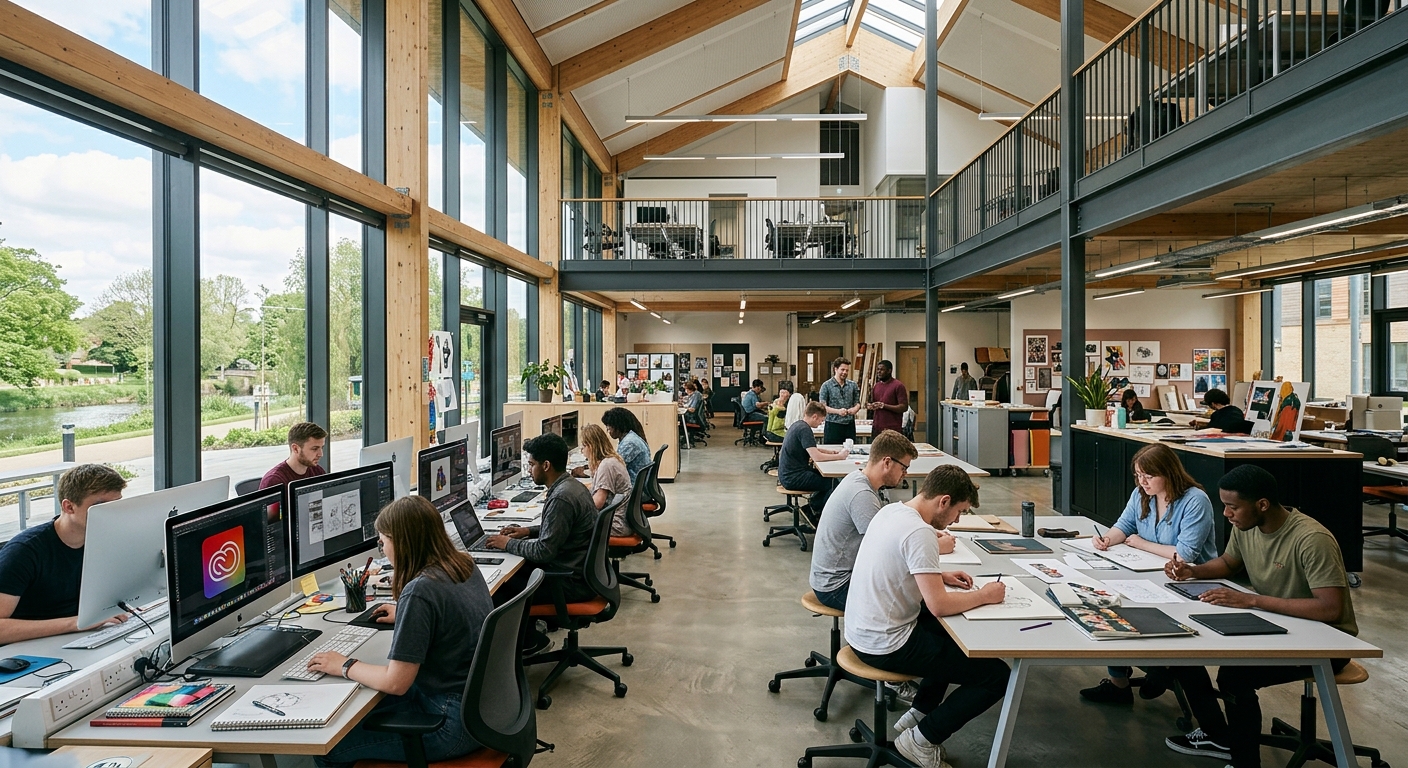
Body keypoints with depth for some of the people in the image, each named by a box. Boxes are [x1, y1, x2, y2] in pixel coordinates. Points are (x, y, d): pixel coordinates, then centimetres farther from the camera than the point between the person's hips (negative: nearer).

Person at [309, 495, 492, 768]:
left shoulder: (420, 591, -25)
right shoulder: (464, 565, 0)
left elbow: (395, 682, -20)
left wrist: (344, 666, -5)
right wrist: (404, 614, 28)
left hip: (456, 723, -9)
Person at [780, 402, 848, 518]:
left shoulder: (798, 425, 13)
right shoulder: (804, 429, -18)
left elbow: (812, 449, 24)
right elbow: (816, 457, -26)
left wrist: (833, 452, 12)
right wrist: (839, 456, -14)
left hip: (788, 474, 10)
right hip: (793, 478, -10)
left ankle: (812, 507, 17)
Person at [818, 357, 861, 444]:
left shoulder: (853, 385, 12)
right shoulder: (826, 385, -1)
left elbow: (857, 403, 14)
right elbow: (822, 406, -7)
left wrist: (855, 409, -10)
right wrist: (838, 411, -21)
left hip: (849, 425, 4)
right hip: (833, 425, -4)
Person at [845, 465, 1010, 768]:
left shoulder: (891, 510, 4)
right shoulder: (920, 532, -24)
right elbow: (938, 605, -26)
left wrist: (940, 575, 10)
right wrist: (984, 596, -9)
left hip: (862, 630, 10)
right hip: (885, 645, -10)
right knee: (997, 675, -1)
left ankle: (918, 714, 31)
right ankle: (922, 740, 9)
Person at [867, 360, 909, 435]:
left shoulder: (898, 385, -5)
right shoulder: (875, 386, 16)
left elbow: (904, 407, -11)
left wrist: (884, 406, -17)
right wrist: (870, 406, 1)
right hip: (876, 428, 6)